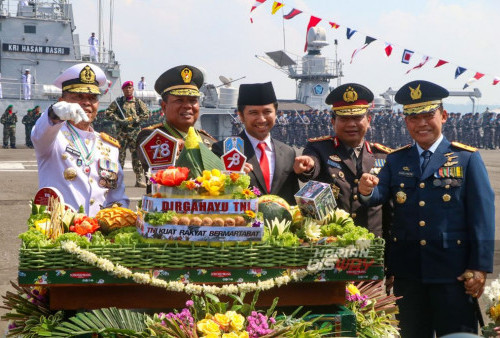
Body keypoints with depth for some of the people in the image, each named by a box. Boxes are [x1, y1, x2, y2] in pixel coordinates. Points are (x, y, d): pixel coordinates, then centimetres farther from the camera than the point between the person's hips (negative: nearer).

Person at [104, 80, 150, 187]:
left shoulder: (139, 102, 10)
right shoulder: (118, 102, 8)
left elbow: (146, 115, 6)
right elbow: (108, 113, 3)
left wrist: (134, 120, -8)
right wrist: (119, 120, -10)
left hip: (135, 132, 0)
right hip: (121, 132, 0)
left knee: (137, 155, -4)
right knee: (120, 154, 2)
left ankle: (139, 179, -1)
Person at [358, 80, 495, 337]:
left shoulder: (467, 158, 1)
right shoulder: (396, 160, 12)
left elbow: (483, 214, -4)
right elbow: (378, 195, -2)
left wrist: (479, 267, -10)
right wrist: (367, 191, -27)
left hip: (453, 270, -3)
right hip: (407, 271, 3)